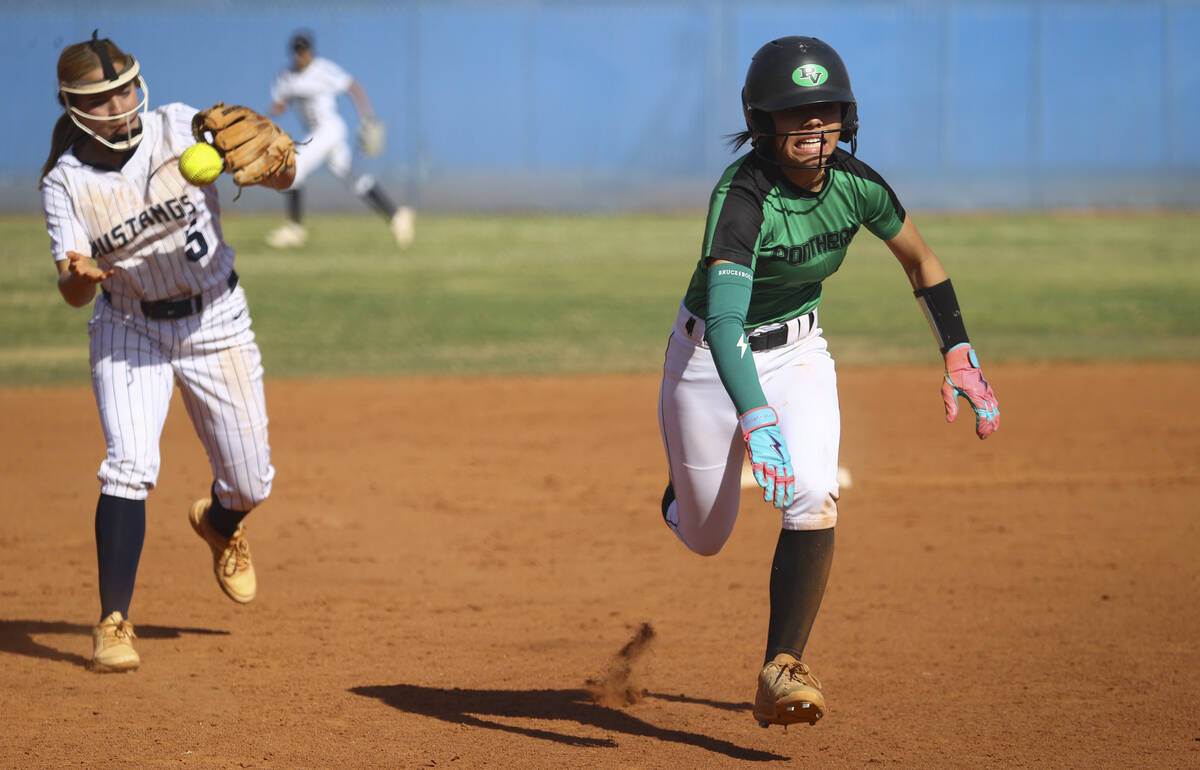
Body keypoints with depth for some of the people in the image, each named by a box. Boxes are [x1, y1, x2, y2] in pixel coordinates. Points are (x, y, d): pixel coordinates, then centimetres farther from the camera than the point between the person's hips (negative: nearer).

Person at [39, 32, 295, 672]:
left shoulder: (181, 129, -15)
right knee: (129, 467, -20)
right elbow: (74, 295, -17)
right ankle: (113, 624, -14)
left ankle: (219, 523, 42)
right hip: (129, 328, -1)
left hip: (215, 320, 1)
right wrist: (80, 275, -41)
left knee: (249, 484, 5)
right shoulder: (66, 181, -13)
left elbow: (282, 177, -16)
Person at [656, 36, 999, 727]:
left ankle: (782, 671, -19)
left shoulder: (857, 184, -15)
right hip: (711, 359, -3)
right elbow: (725, 319, -45)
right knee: (705, 538, 9)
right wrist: (757, 421, -58)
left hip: (798, 355, 3)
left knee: (813, 499, -21)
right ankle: (685, 479, 46)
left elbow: (921, 260, 5)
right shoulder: (742, 199, -32)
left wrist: (961, 358, -1)